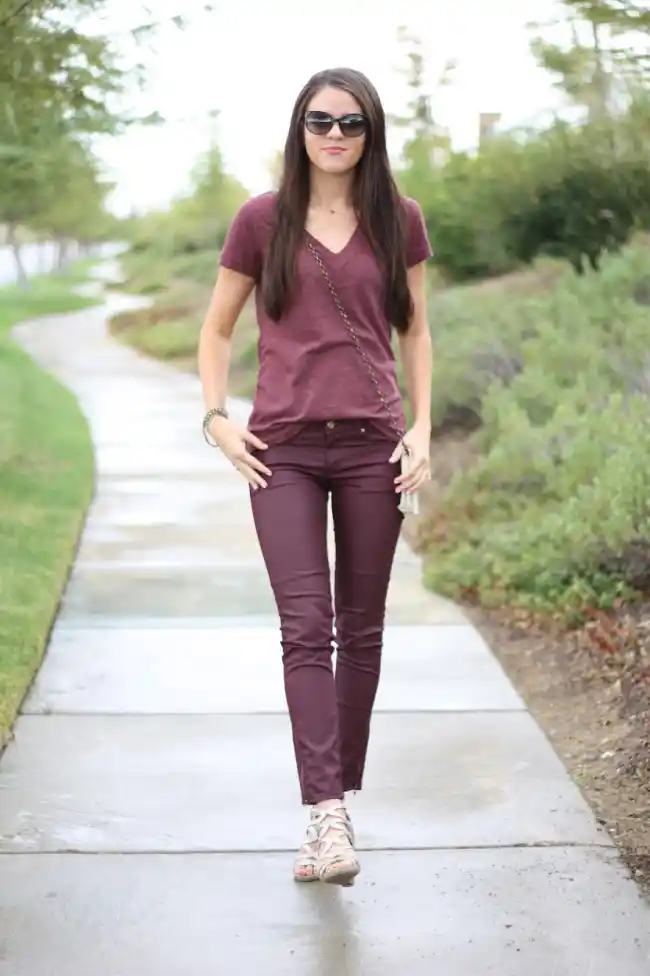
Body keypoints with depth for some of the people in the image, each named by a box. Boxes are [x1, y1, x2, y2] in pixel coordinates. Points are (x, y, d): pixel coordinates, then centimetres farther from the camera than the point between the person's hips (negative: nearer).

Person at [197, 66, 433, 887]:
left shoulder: (399, 221, 6)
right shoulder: (261, 220, 3)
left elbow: (416, 332, 13)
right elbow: (217, 328, 11)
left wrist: (423, 428, 3)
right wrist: (216, 418, -1)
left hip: (372, 447, 2)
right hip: (283, 450, -1)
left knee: (361, 630, 6)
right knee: (306, 628, -9)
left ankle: (340, 799, 18)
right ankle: (328, 816, -13)